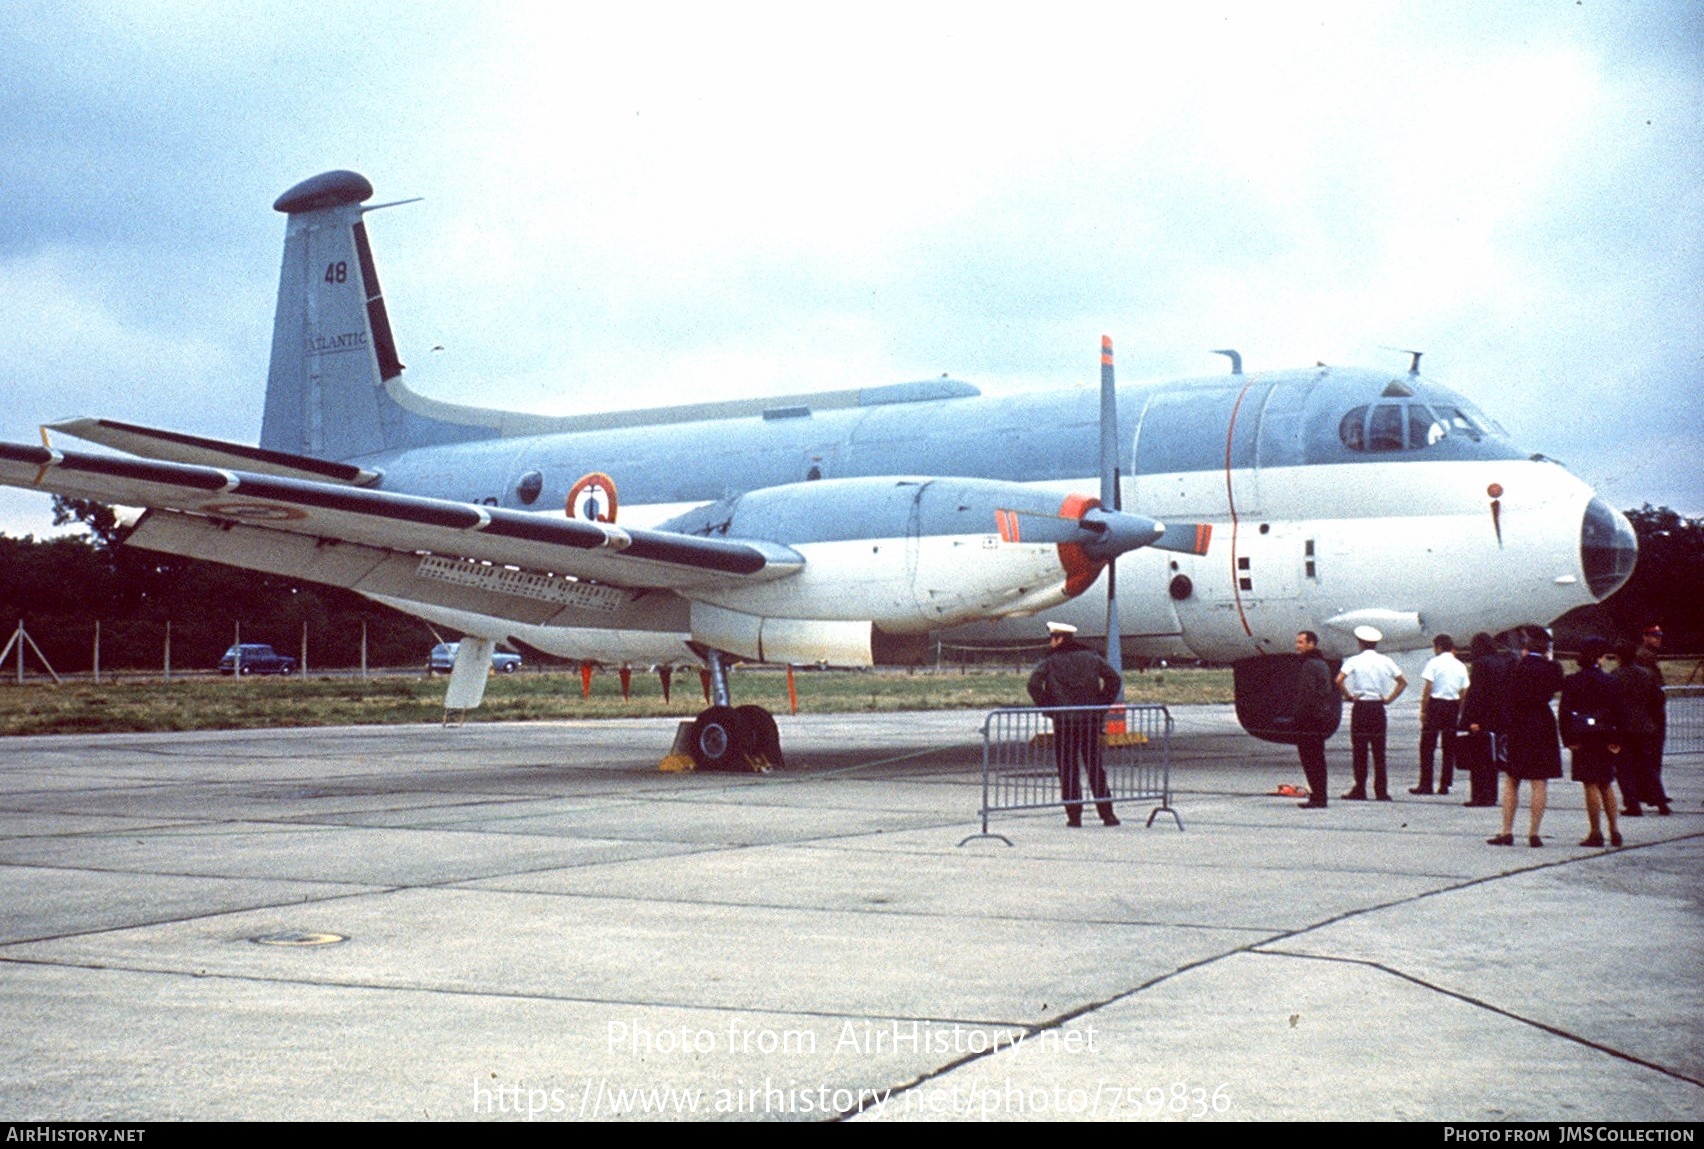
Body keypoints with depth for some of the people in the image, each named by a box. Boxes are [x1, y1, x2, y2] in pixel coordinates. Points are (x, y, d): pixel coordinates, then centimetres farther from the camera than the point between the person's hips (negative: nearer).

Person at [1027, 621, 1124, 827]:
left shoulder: (1050, 662, -1)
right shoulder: (1091, 658, 9)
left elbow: (1034, 685, -15)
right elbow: (1115, 679, 3)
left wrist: (1047, 708, -4)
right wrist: (1102, 707, 6)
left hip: (1064, 723, -3)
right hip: (1091, 721, 3)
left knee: (1067, 770, 5)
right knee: (1095, 768, 10)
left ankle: (1074, 815, 1)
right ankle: (1107, 814, 7)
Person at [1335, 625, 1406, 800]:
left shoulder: (1354, 661, -5)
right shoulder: (1385, 661, 4)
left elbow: (1339, 680, -18)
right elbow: (1403, 682, 6)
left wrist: (1349, 696, -6)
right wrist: (1389, 699, 8)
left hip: (1360, 707, -3)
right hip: (1379, 707, 3)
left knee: (1360, 750, 1)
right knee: (1379, 751, 6)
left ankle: (1360, 790, 1)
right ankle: (1381, 791, 5)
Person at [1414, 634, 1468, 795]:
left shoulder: (1434, 663, -5)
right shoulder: (1460, 666, 9)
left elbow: (1427, 688, -10)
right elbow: (1464, 692, 9)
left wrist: (1423, 710, -7)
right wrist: (1460, 713, 14)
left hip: (1436, 704, -5)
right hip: (1453, 706, 5)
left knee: (1427, 746, -1)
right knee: (1450, 748, 10)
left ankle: (1426, 785, -5)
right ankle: (1445, 785, 10)